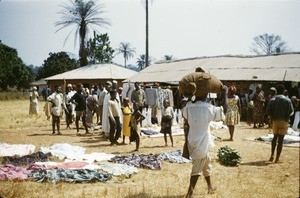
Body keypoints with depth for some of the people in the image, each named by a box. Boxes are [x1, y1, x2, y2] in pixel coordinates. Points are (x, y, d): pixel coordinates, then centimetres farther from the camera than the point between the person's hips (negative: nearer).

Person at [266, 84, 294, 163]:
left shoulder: (272, 100, 1)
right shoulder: (287, 100, -4)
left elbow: (268, 111, -5)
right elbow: (291, 111, -4)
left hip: (275, 121, 3)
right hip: (284, 121, -3)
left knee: (275, 137, 20)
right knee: (280, 139, 1)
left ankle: (272, 156, 16)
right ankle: (277, 158, 1)